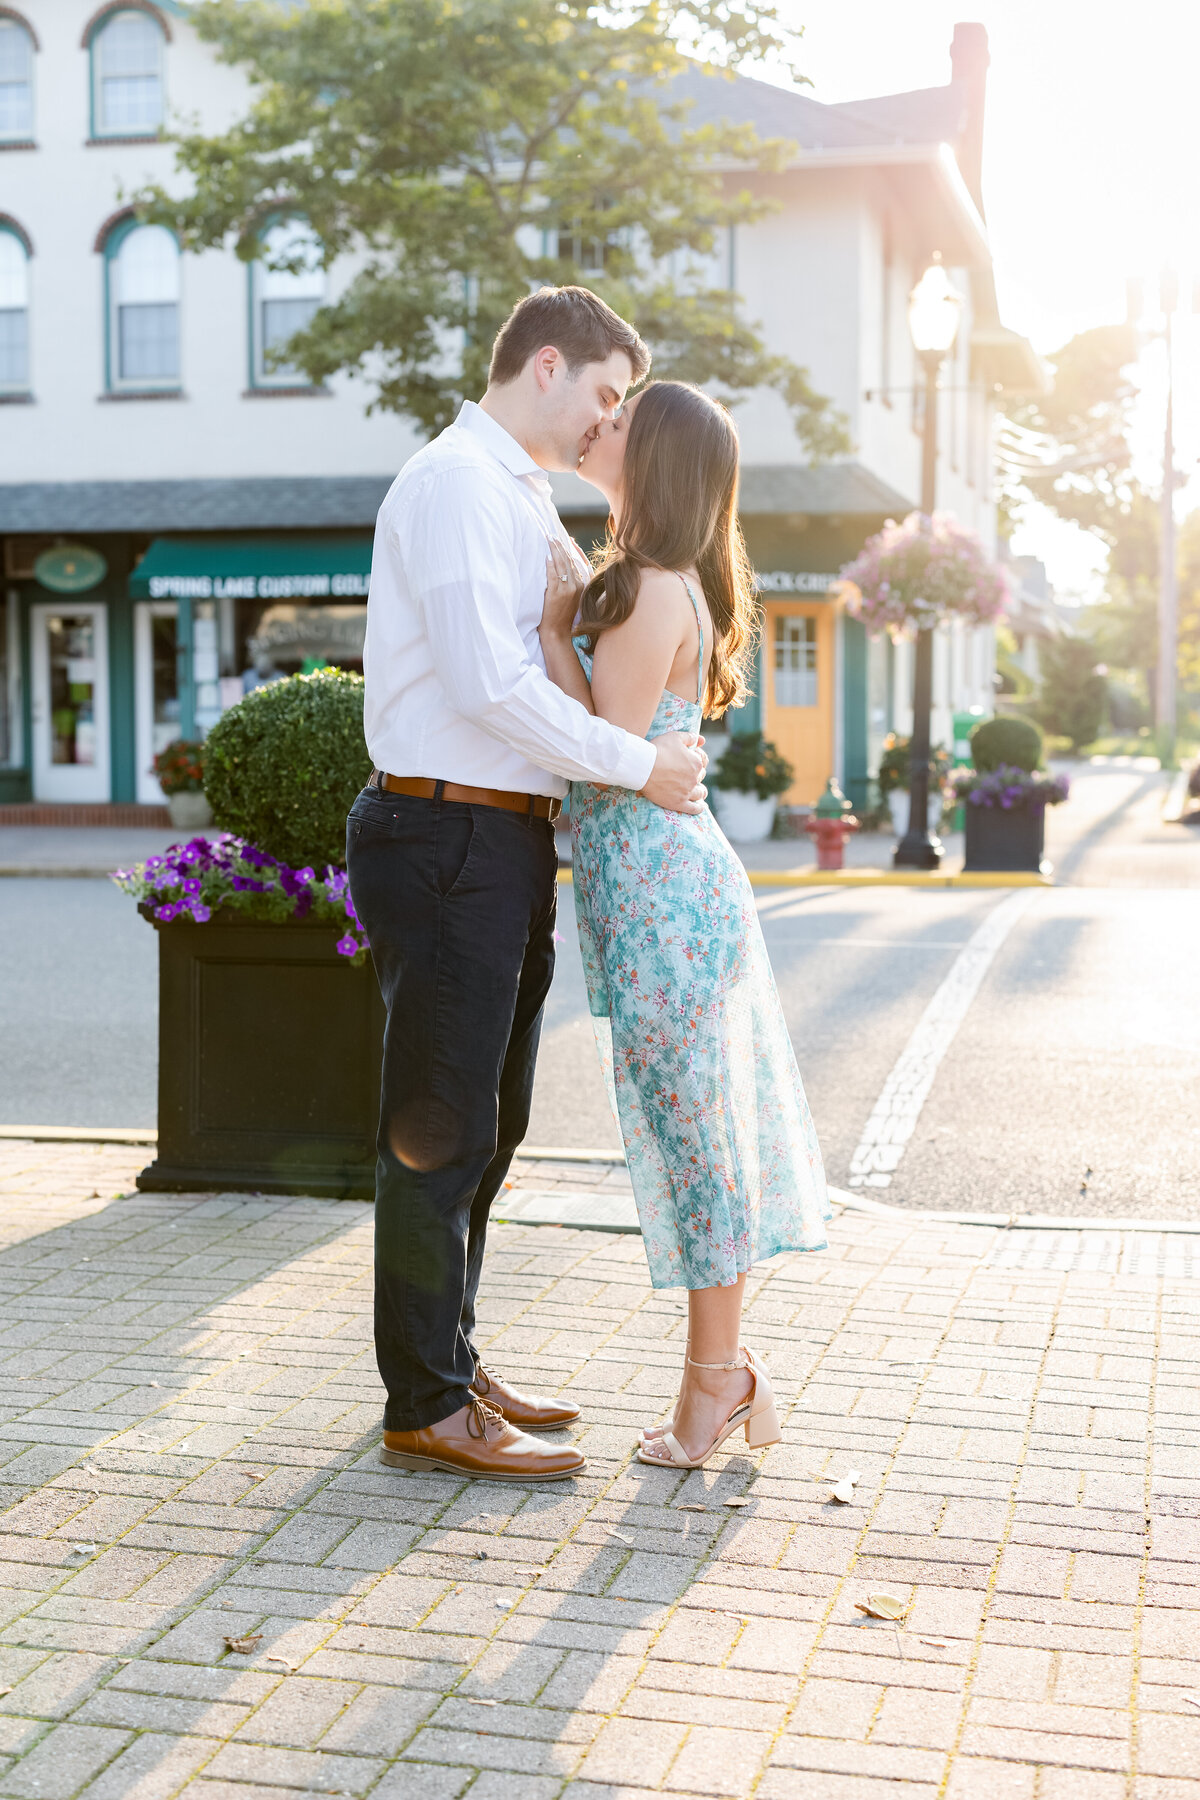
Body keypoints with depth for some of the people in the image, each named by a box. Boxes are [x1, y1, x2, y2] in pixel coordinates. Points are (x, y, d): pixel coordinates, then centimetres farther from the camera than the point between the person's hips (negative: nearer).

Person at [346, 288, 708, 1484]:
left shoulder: (523, 500, 21)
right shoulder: (455, 483, -11)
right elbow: (489, 683, -22)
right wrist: (639, 765, -15)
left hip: (507, 842, 11)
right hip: (445, 837, -11)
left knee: (487, 1121, 17)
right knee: (439, 1127, -3)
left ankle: (451, 1366, 30)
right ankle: (428, 1408, 8)